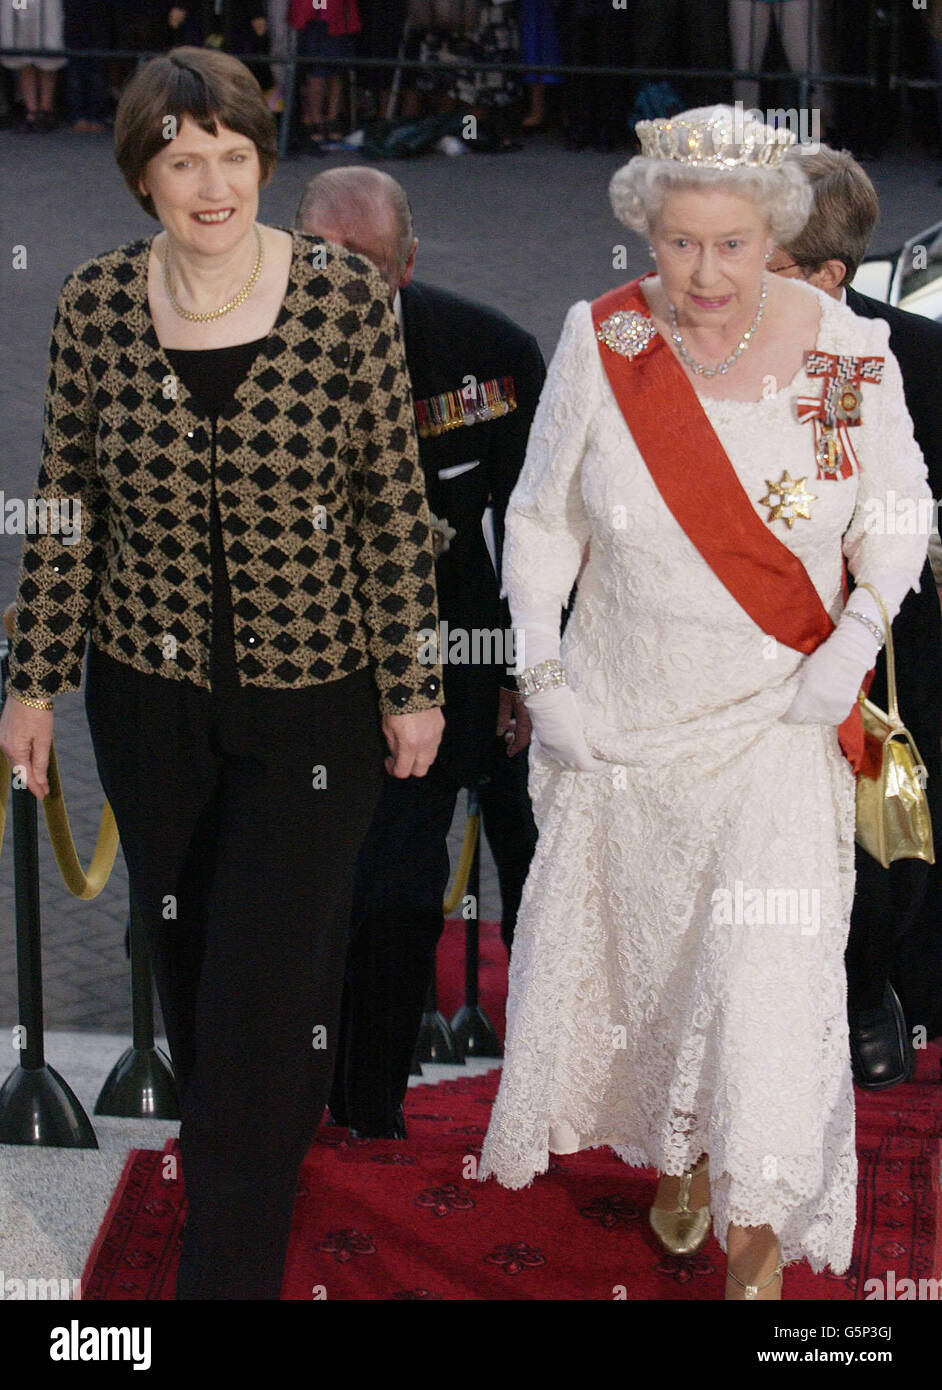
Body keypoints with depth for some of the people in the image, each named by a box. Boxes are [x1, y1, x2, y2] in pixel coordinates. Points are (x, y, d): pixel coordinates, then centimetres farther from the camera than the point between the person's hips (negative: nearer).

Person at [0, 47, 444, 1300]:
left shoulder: (345, 299, -11)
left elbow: (394, 506, -6)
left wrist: (411, 684, -3)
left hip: (311, 700, -3)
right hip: (148, 694, 3)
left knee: (264, 996, -4)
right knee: (190, 975, 17)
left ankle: (232, 1267, 8)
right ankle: (230, 1174, 43)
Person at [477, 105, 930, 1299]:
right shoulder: (599, 346, -10)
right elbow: (541, 519, 2)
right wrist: (544, 676, -4)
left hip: (779, 717, -2)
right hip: (625, 716, 2)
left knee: (767, 955, -11)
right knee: (643, 942, 14)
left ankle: (758, 1225, 4)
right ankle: (679, 1153, 40)